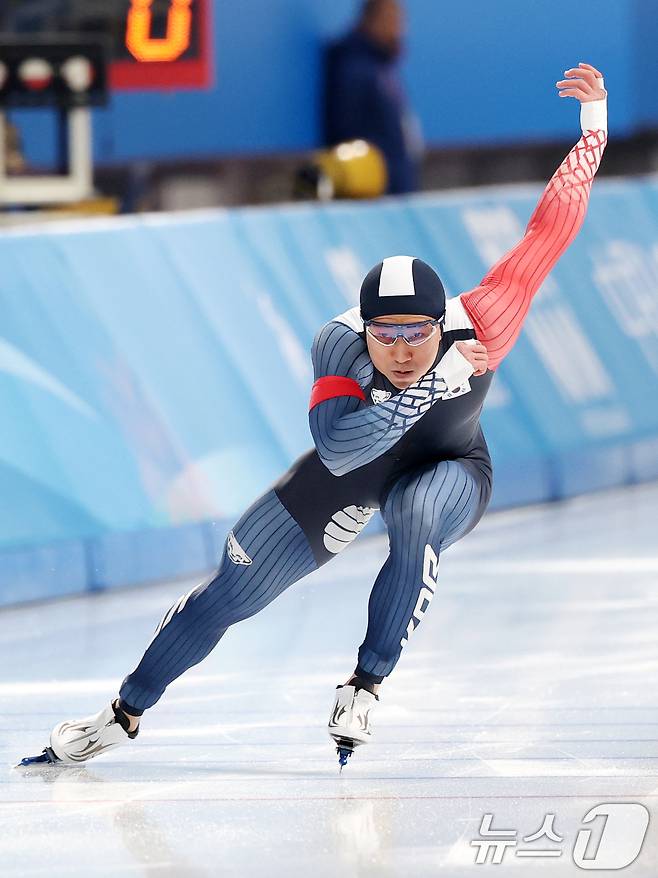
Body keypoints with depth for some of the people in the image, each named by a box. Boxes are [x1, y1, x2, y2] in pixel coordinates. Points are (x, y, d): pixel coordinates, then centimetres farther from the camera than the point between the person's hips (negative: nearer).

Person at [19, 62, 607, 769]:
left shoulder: (479, 325, -35)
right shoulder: (339, 345, -34)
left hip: (446, 472, -1)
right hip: (348, 471, 1)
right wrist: (438, 382, -55)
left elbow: (552, 225, -32)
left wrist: (594, 123, -39)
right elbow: (337, 447, -48)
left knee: (416, 520, -39)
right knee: (232, 590, 2)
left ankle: (365, 687, -22)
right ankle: (125, 715, 23)